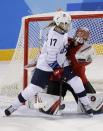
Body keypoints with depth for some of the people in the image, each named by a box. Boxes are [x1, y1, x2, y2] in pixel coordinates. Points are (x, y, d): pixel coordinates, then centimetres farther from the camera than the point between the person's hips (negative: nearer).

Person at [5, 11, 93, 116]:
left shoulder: (60, 30, -7)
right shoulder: (54, 38, -32)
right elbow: (50, 59, -28)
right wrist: (58, 70, -17)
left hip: (60, 62, 8)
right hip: (46, 65, -8)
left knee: (76, 81, -2)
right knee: (34, 88, -4)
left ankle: (85, 104, 12)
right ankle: (14, 106, 11)